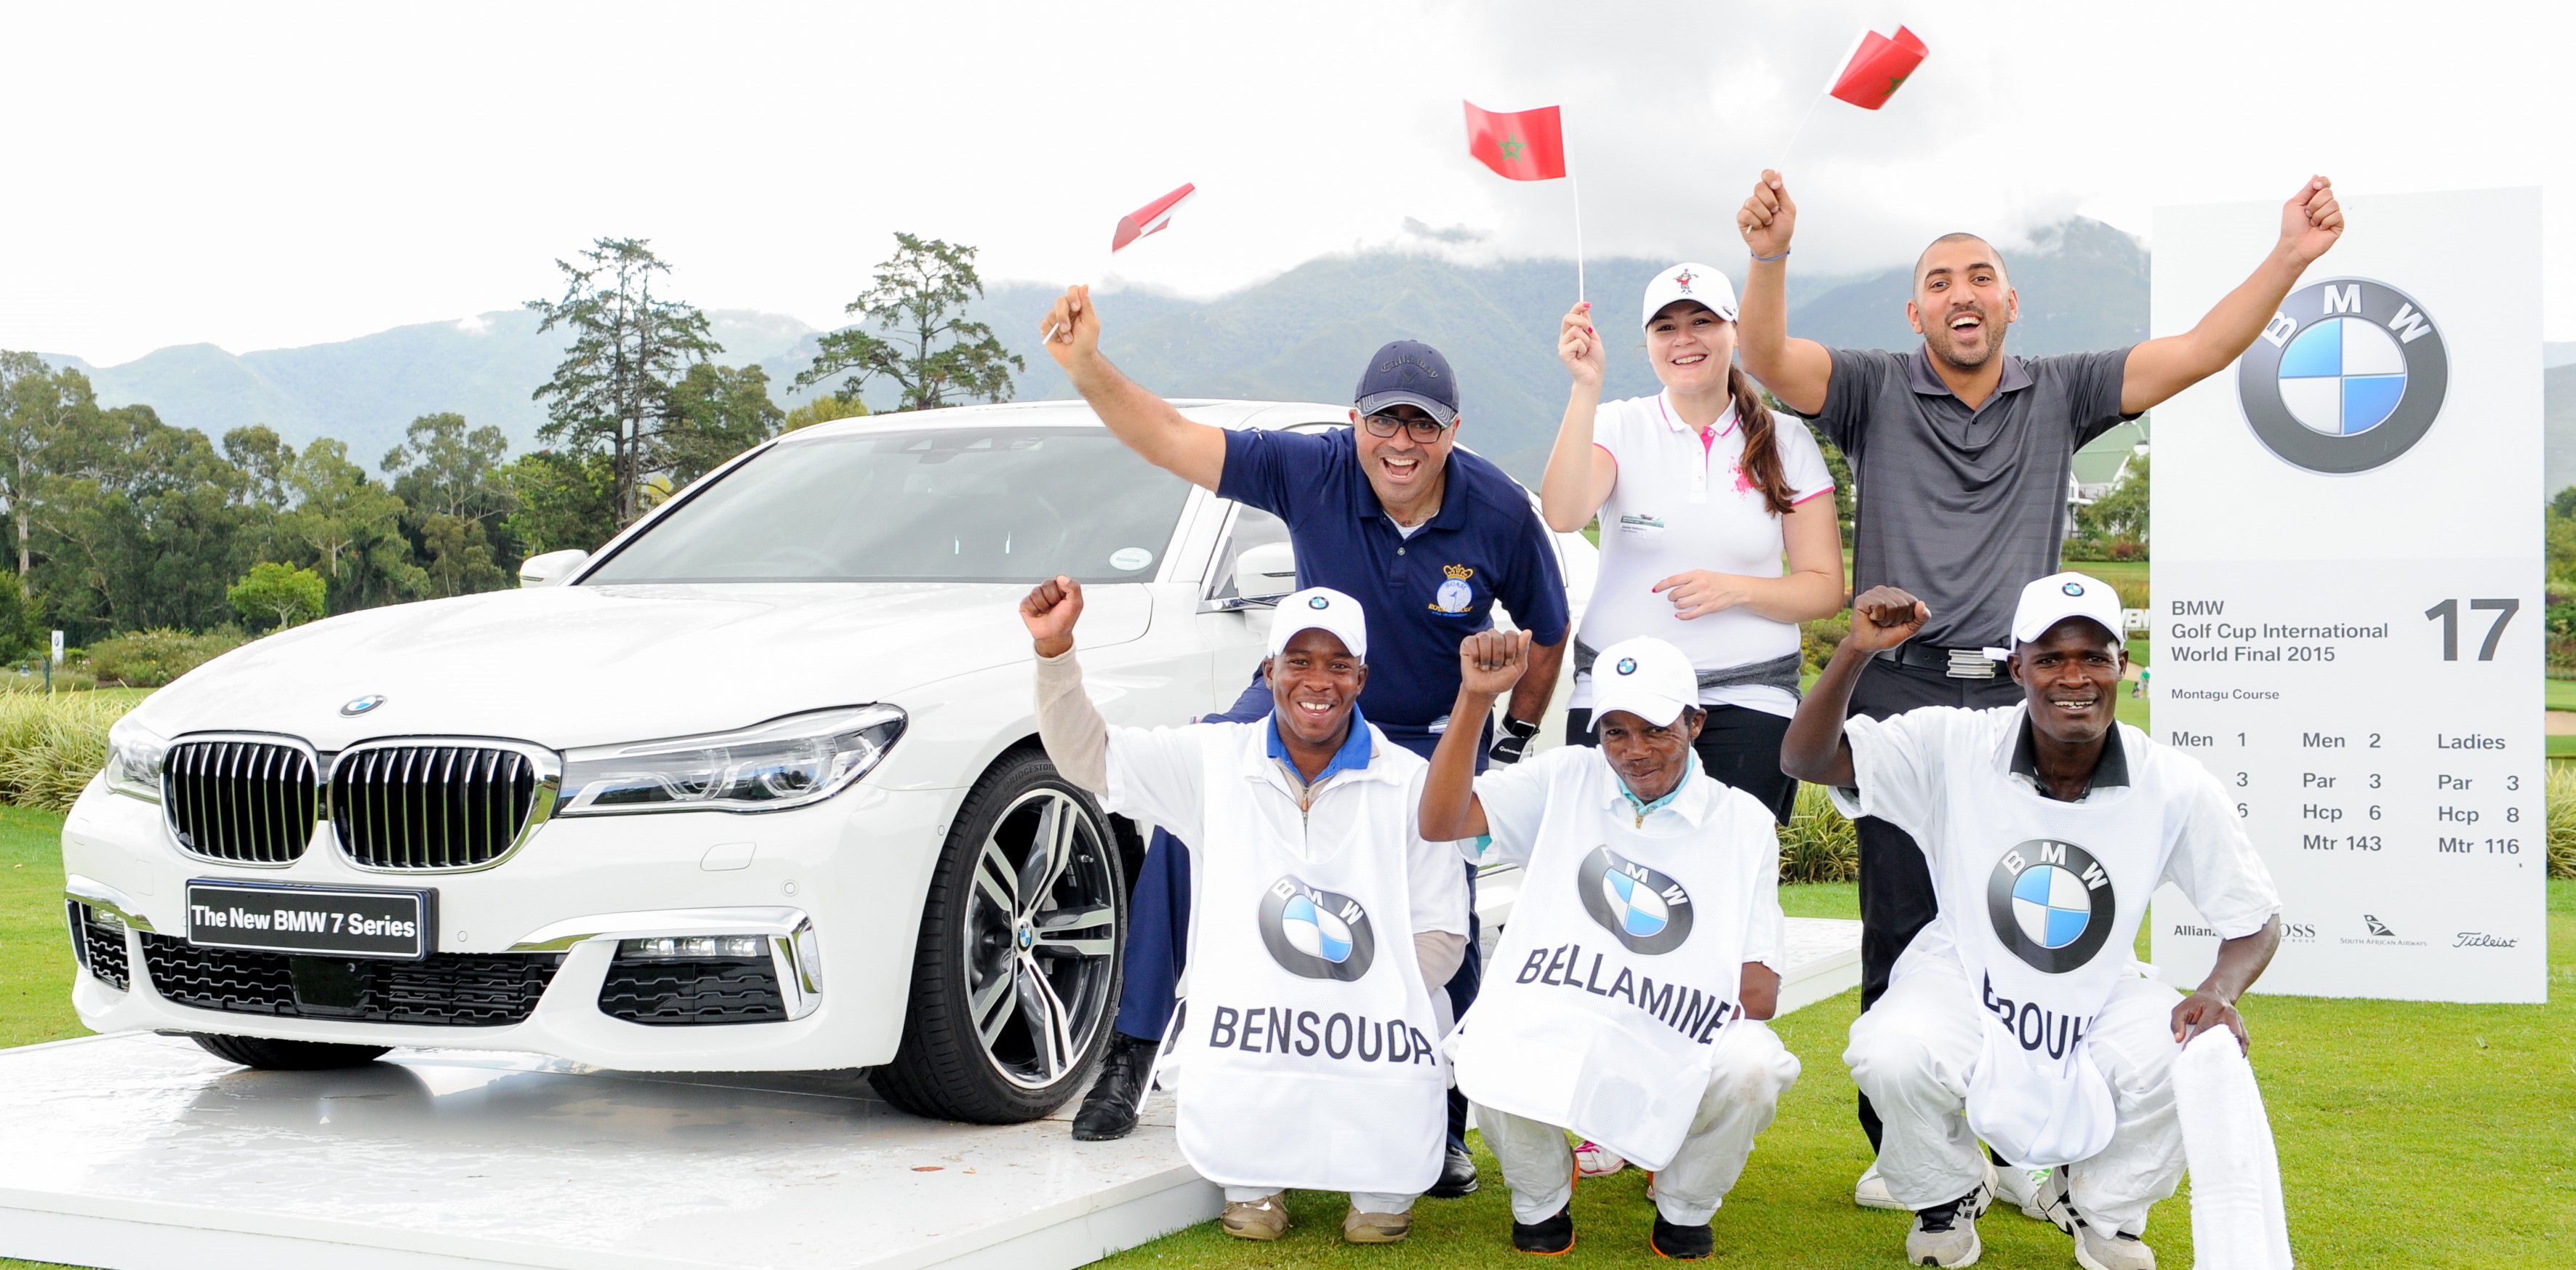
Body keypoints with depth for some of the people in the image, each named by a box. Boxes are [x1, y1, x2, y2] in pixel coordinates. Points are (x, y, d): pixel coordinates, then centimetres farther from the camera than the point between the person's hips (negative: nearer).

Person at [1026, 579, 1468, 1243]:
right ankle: (1254, 1183, 18)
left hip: (1374, 1044, 0)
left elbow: (1441, 932, 4)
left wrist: (1374, 1007, -11)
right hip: (1243, 1042, 1)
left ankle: (1380, 1191, 18)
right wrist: (1054, 648, -12)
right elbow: (1086, 755, 4)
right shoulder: (1215, 762, 7)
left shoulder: (1409, 783, 4)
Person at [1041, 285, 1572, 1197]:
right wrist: (1087, 368, -42)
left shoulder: (1499, 513, -17)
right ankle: (1133, 1052, -8)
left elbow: (1547, 632, 0)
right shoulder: (1312, 472, -20)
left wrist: (1515, 740, 3)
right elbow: (1171, 440, -27)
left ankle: (1443, 1128, 9)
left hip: (1434, 737, 0)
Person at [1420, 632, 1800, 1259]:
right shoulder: (1565, 781, 6)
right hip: (1556, 1036, 0)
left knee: (1754, 1068, -32)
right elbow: (1441, 822, -9)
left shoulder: (1745, 823, 5)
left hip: (1679, 1055, 0)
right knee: (1488, 1053, -33)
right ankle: (1541, 1205, 3)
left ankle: (1684, 1212, 3)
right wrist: (1474, 699, -18)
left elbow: (1758, 995, 1)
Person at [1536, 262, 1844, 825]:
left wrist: (1734, 589, -12)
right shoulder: (1619, 427, 4)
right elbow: (1563, 515, -17)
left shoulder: (1785, 444, 6)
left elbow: (1826, 589, 6)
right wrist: (1586, 386, -23)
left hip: (1748, 700, 0)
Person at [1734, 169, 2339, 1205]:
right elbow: (1769, 359, -13)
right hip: (1901, 699, -2)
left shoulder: (2059, 395, 10)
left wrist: (2290, 258, -11)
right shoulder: (1875, 392, 4)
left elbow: (2199, 352, 2)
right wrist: (1770, 257, -31)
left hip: (2023, 702, 2)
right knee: (1900, 939, 3)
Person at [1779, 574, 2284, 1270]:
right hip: (1963, 983, -1)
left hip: (2100, 1001, 2)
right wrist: (1857, 651, -34)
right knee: (1893, 1056, -32)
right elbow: (1807, 758, -18)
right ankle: (1947, 1197, 7)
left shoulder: (2177, 786, -11)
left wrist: (2218, 991, -24)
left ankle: (2101, 1209, 8)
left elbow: (2257, 921, -2)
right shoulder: (1955, 746, -14)